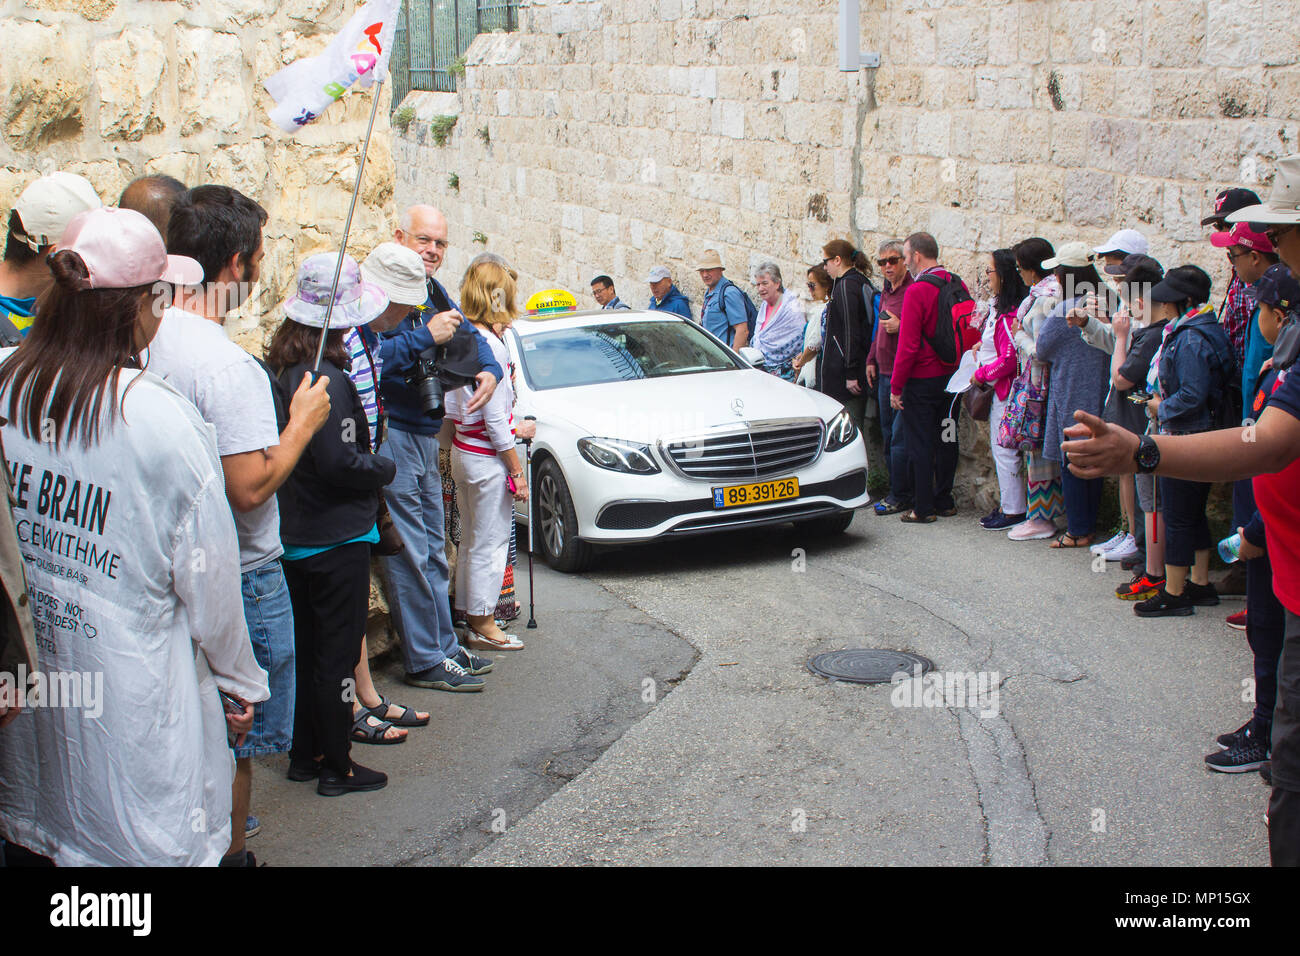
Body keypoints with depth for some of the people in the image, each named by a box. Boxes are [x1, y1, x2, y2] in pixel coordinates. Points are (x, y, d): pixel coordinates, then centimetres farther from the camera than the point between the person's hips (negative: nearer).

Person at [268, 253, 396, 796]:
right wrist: (386, 469, -6)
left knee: (306, 647, 18)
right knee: (337, 654, 3)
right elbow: (339, 463, -24)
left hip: (293, 537, 8)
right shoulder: (328, 379, -21)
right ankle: (337, 767, 14)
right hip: (336, 538, -8)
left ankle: (305, 754, 29)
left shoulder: (279, 371, 3)